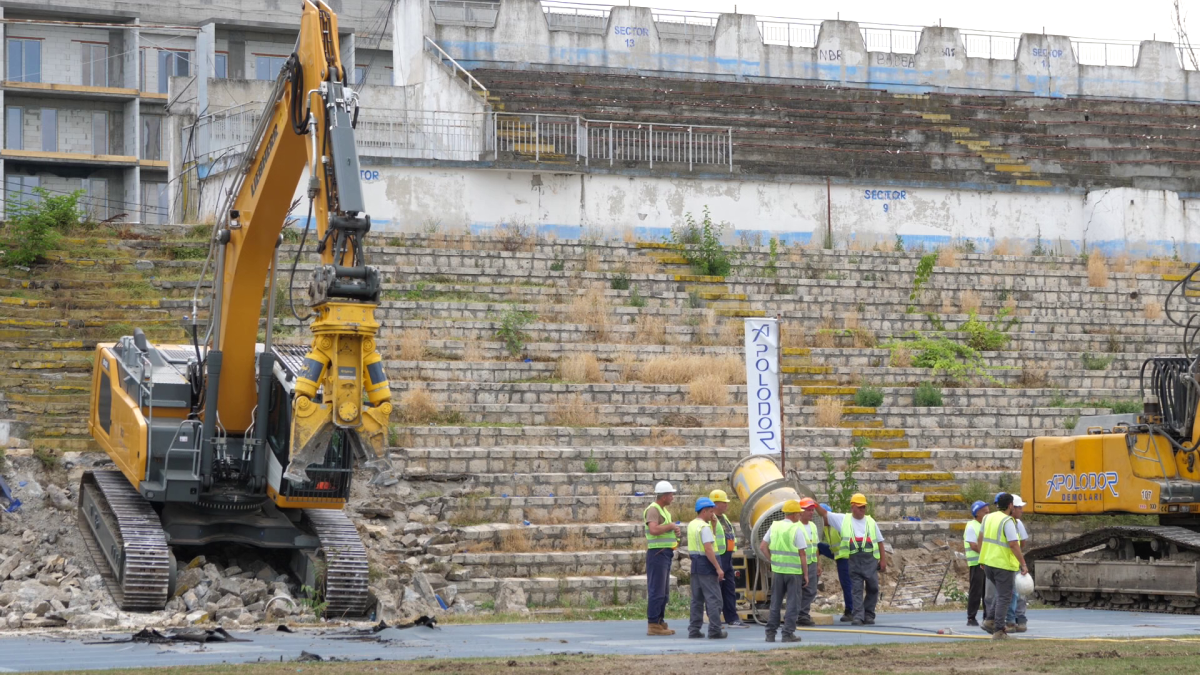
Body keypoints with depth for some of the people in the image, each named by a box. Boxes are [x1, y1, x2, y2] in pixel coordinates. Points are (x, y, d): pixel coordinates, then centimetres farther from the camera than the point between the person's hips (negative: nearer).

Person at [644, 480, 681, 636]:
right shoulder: (653, 510, -13)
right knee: (656, 591, -9)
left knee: (664, 592, 13)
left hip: (665, 554, 10)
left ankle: (660, 622, 18)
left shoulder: (663, 510, 18)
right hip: (657, 553, -10)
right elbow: (653, 529, -28)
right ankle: (653, 625, -8)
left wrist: (676, 530, 8)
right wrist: (671, 526, -16)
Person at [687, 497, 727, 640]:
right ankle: (714, 630, -7)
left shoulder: (691, 525, 13)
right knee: (713, 599, -5)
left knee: (697, 599, 12)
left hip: (695, 564, 9)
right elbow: (708, 549, -22)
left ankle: (694, 629, 12)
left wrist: (713, 523, 14)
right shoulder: (704, 527, -16)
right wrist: (718, 568, -21)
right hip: (706, 565, -9)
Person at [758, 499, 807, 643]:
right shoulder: (796, 530, -11)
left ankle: (770, 633, 12)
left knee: (775, 602, 12)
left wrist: (772, 561, 11)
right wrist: (805, 574, -4)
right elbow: (802, 554, -11)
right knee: (792, 603, 4)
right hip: (794, 571, -5)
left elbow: (762, 547, 5)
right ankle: (788, 633, 2)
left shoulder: (774, 527, 4)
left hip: (777, 570, 5)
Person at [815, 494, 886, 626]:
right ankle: (858, 616, -5)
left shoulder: (870, 522, 12)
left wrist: (883, 560, 7)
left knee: (872, 588, 3)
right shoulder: (843, 519, 8)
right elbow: (824, 514, 10)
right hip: (854, 559, -2)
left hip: (870, 559, 2)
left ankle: (869, 615, 15)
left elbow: (880, 541, 13)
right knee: (857, 590, -4)